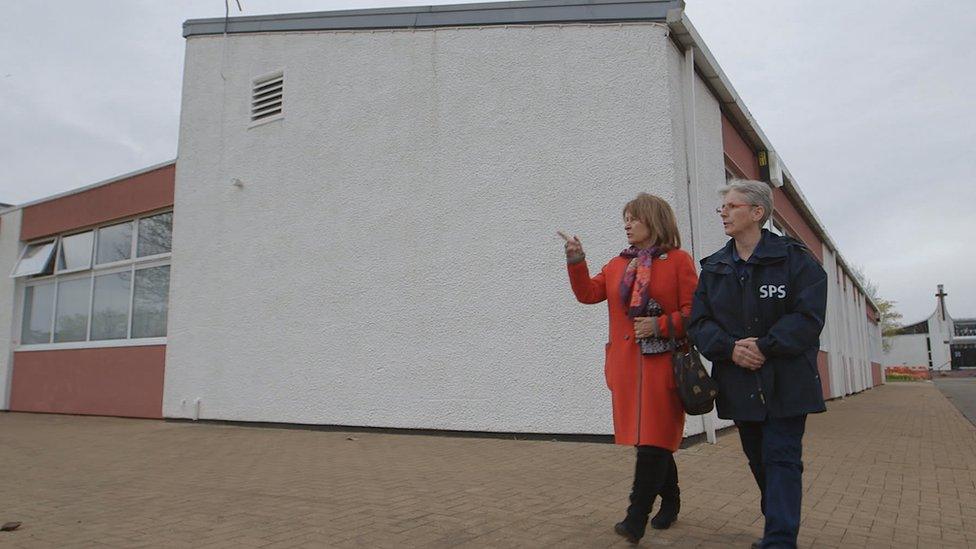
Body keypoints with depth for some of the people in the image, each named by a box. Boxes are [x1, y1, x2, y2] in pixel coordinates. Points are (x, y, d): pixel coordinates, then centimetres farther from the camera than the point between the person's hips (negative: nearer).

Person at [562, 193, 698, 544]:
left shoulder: (679, 261, 0)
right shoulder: (618, 264, 16)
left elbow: (693, 312, -4)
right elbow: (588, 293, 10)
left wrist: (661, 325, -17)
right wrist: (576, 262, -1)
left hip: (662, 364, -5)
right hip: (626, 366, 5)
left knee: (652, 440, -6)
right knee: (654, 439, 13)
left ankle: (637, 518, -4)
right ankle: (670, 501, 29)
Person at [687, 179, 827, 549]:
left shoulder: (793, 258, -5)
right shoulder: (713, 268, 8)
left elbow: (808, 316, -13)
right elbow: (699, 322, 2)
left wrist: (765, 346, -21)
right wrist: (730, 348, -16)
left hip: (785, 383, -5)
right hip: (739, 384, 5)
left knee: (781, 459, -6)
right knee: (759, 461, 16)